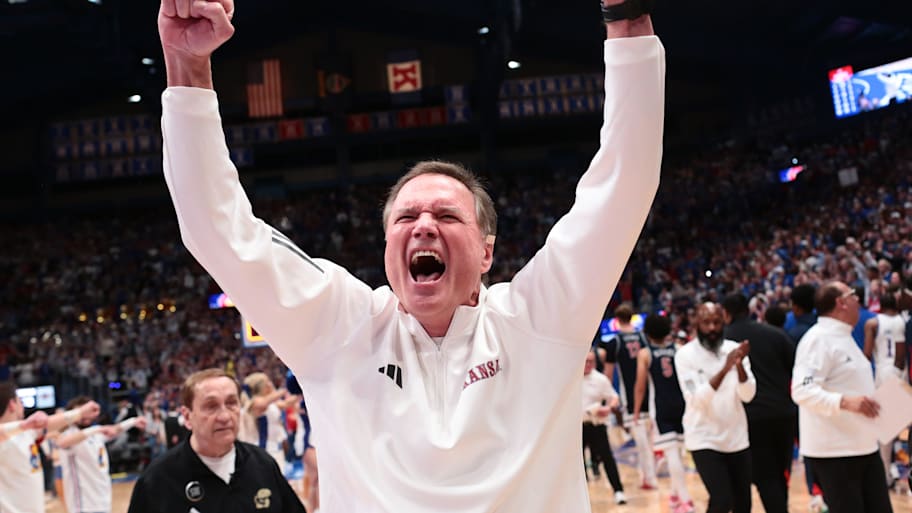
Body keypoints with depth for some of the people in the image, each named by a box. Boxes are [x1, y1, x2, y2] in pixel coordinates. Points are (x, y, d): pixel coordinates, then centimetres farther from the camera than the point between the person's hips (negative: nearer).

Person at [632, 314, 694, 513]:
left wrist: (636, 411, 5)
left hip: (661, 407, -4)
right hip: (681, 404, 4)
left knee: (672, 454, -6)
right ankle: (676, 495, 28)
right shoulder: (679, 349, 8)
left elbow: (640, 386, -3)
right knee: (677, 452, 19)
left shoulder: (645, 354, 0)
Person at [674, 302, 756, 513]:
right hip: (705, 439, -4)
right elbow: (696, 398, -20)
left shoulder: (735, 349, 1)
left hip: (737, 438, 4)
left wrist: (739, 366, -25)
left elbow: (748, 395, -8)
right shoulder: (685, 354, -9)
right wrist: (724, 369, -31)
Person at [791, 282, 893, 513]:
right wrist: (844, 401, -38)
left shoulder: (843, 337, 16)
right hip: (833, 451, -9)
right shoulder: (818, 339, -16)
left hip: (864, 447, 9)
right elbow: (802, 390, -27)